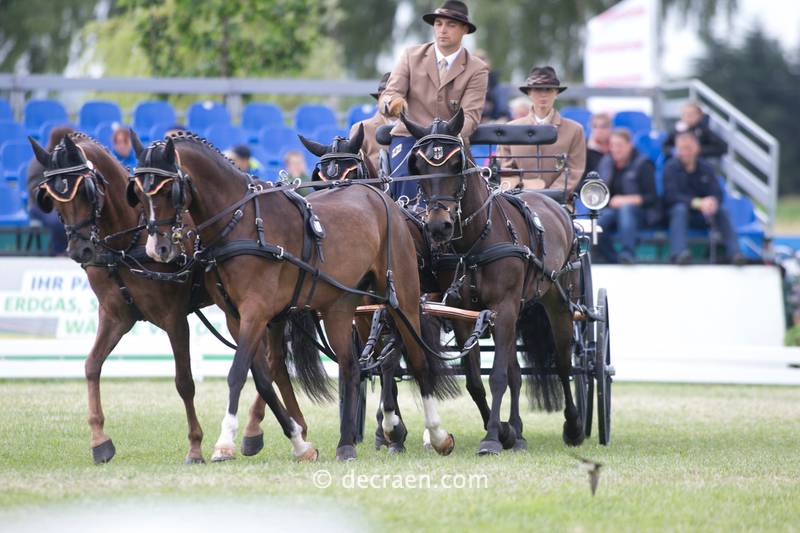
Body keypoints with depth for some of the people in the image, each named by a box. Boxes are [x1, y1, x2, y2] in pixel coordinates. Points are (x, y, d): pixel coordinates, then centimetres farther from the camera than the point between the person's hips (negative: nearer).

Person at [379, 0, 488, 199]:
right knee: (406, 179, -29)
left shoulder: (477, 69, 3)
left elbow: (470, 116, -8)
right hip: (409, 137, 0)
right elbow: (386, 97, 0)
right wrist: (393, 102, -27)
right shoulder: (412, 56, 8)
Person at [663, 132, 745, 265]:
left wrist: (712, 201, -30)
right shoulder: (671, 167, -3)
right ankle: (679, 253, -56)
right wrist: (697, 203, -30)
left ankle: (734, 253, -39)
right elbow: (671, 196, -15)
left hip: (703, 216, 3)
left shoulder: (706, 168, 5)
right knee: (680, 208, -36)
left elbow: (717, 194, -4)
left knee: (721, 211, -26)